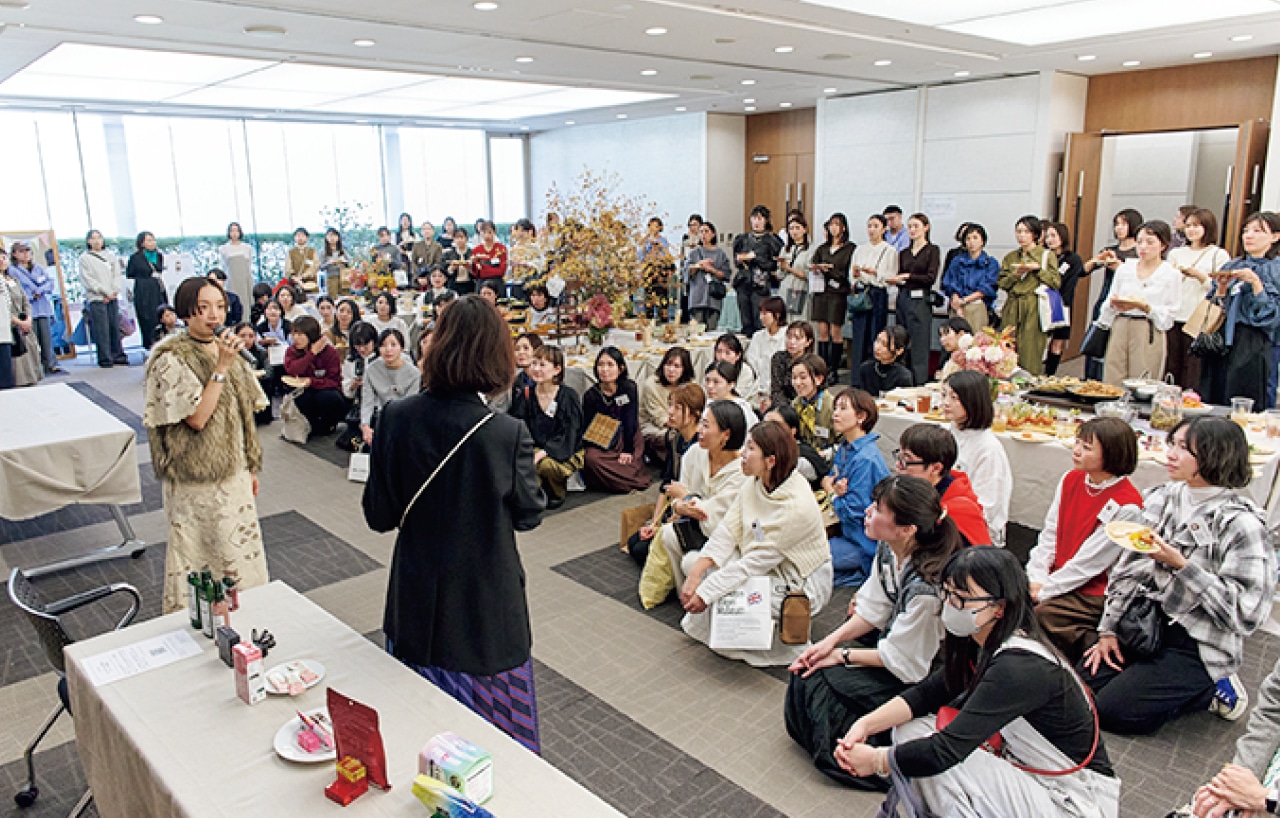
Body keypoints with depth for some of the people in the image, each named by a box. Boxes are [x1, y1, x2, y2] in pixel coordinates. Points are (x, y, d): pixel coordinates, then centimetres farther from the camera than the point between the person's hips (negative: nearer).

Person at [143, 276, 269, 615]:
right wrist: (221, 368, -24)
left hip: (233, 472, 7)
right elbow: (197, 418, -22)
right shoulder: (172, 360, -14)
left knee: (240, 554, 15)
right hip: (196, 479, -7)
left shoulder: (225, 350, 8)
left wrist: (250, 468, 15)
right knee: (195, 557, 5)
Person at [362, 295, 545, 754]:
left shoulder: (396, 419, -14)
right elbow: (529, 515, -8)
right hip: (486, 605, -3)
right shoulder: (508, 434, -23)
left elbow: (379, 516, -6)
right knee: (492, 732, 17)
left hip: (417, 602, 4)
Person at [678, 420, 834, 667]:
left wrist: (706, 593, -26)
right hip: (759, 565, 8)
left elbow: (756, 562, -28)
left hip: (799, 583, -7)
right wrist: (695, 575, -19)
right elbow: (727, 532, -7)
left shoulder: (797, 506, -30)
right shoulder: (755, 483, -6)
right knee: (691, 561, -5)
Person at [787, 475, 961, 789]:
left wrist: (842, 654, -13)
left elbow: (903, 660, -22)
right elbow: (874, 610, 2)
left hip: (916, 678, -7)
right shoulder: (888, 550, -11)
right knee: (806, 668, -3)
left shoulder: (924, 588, -34)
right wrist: (831, 640, -9)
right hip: (893, 645, 8)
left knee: (817, 680, -13)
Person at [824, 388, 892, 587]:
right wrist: (831, 484, -11)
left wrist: (833, 494, -3)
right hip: (849, 533, 9)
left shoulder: (866, 459, -21)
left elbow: (852, 512, -21)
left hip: (865, 545, -9)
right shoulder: (845, 447, 6)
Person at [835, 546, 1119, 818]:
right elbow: (927, 693, 1)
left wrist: (876, 760, -16)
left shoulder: (1020, 668, -29)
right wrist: (866, 724, -13)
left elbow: (946, 750, -29)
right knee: (910, 729, -3)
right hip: (1030, 773, 8)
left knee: (927, 758, -20)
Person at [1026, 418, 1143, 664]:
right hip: (1055, 578, 6)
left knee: (1041, 615, -26)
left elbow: (1088, 563, -16)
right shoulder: (1071, 479, 5)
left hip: (1092, 593, -6)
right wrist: (1036, 579, -5)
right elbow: (1049, 535, 7)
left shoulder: (1127, 506, -17)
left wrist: (1044, 590, -14)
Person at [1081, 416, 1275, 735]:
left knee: (1111, 712, -12)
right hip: (1144, 623, 6)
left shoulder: (1242, 525, -17)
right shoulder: (1162, 497, 2)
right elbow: (1128, 568, 6)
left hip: (1197, 647, -6)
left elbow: (1245, 614, -20)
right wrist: (1108, 629, 3)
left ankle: (1213, 691, 9)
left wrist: (1181, 566, -25)